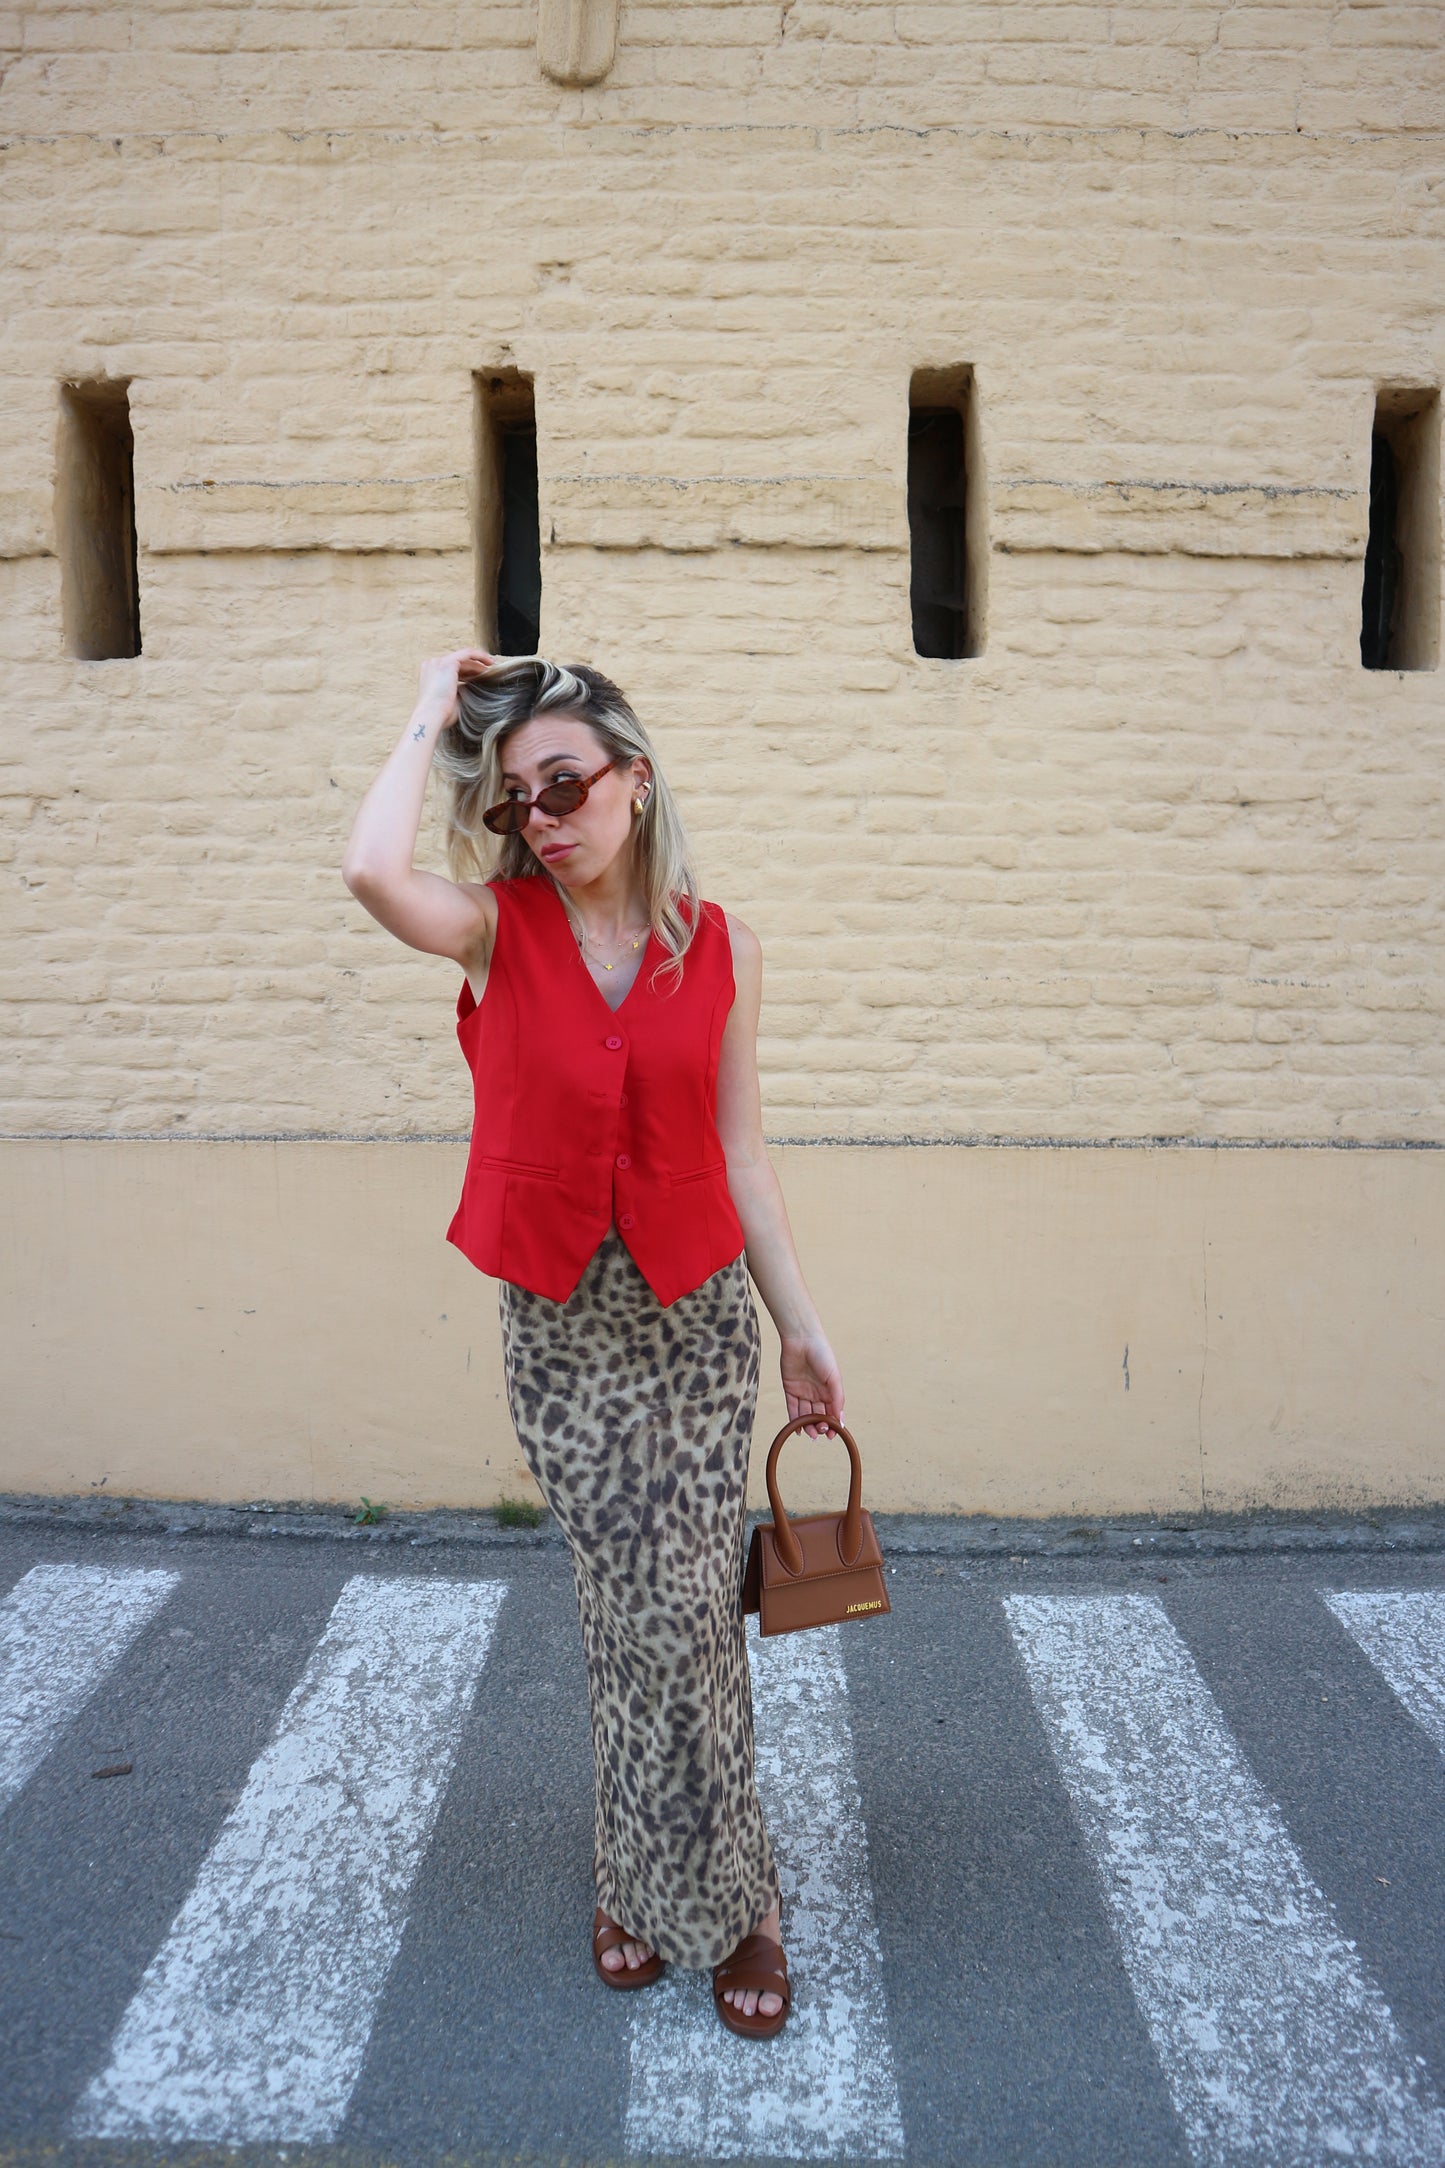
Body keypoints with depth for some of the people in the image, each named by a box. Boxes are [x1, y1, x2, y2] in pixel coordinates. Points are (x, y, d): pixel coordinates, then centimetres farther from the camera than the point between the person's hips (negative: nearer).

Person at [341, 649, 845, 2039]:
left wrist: (800, 1327, 5)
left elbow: (739, 1153, 3)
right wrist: (431, 718, -13)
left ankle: (672, 1885, 27)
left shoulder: (719, 949, -2)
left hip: (698, 1311, 1)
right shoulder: (498, 928, -5)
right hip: (560, 1321, 0)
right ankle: (686, 1892, 29)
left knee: (683, 1610, 3)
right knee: (638, 1611, 7)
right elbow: (373, 871, -29)